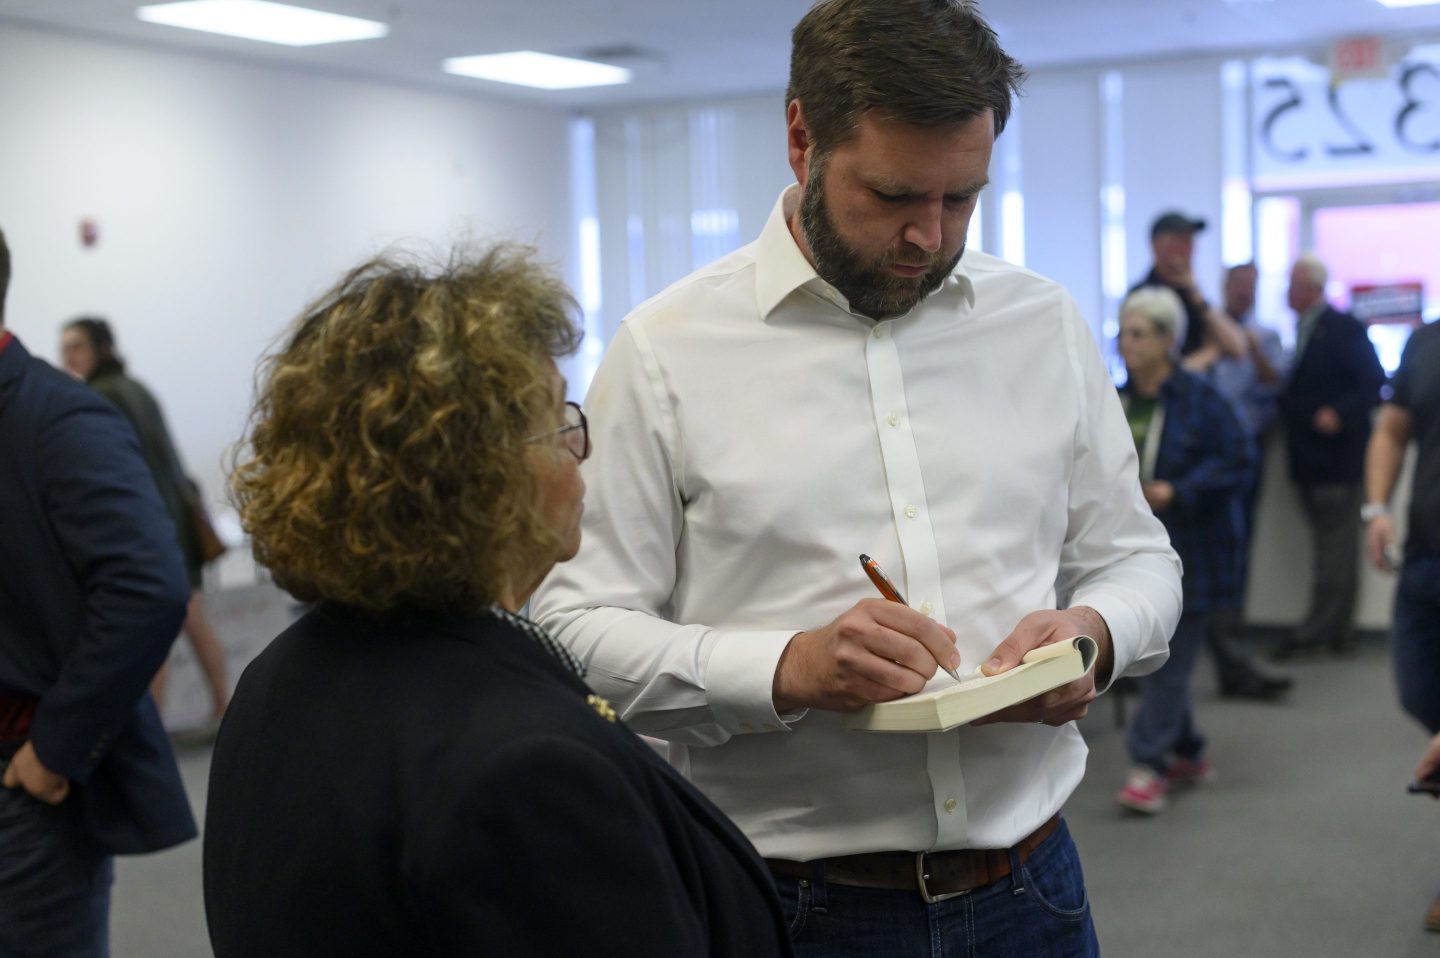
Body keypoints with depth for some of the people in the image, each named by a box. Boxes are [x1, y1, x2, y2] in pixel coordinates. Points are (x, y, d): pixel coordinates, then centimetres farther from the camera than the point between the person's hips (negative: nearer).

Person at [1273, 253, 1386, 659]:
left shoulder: (1344, 329, -9)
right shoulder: (1301, 330, 15)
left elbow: (1374, 383, -14)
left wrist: (1339, 413, -23)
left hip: (1336, 456, -8)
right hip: (1311, 458, 8)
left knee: (1334, 547, -5)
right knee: (1335, 549, 12)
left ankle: (1316, 632, -4)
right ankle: (1338, 632, 18)